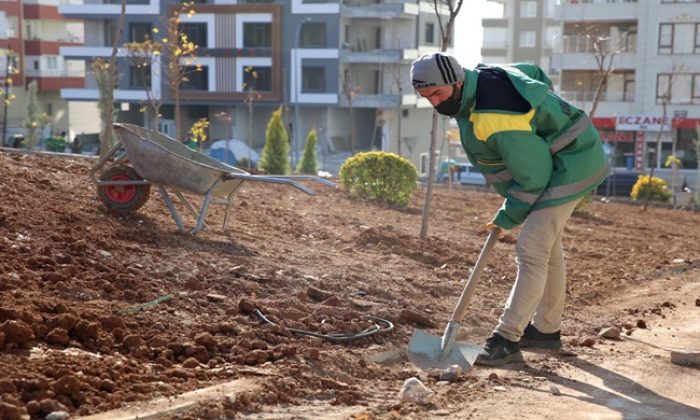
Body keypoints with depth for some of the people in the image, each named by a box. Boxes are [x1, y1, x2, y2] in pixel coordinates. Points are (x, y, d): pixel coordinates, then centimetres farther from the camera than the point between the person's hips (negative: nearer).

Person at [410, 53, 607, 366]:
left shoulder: (495, 120, -35)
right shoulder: (482, 75, -5)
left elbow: (533, 177, -27)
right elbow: (535, 73, 13)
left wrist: (507, 218, -14)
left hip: (568, 167, -11)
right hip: (549, 159, 11)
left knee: (532, 250, -15)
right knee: (547, 249, 18)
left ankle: (507, 340, -12)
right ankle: (546, 329, 30)